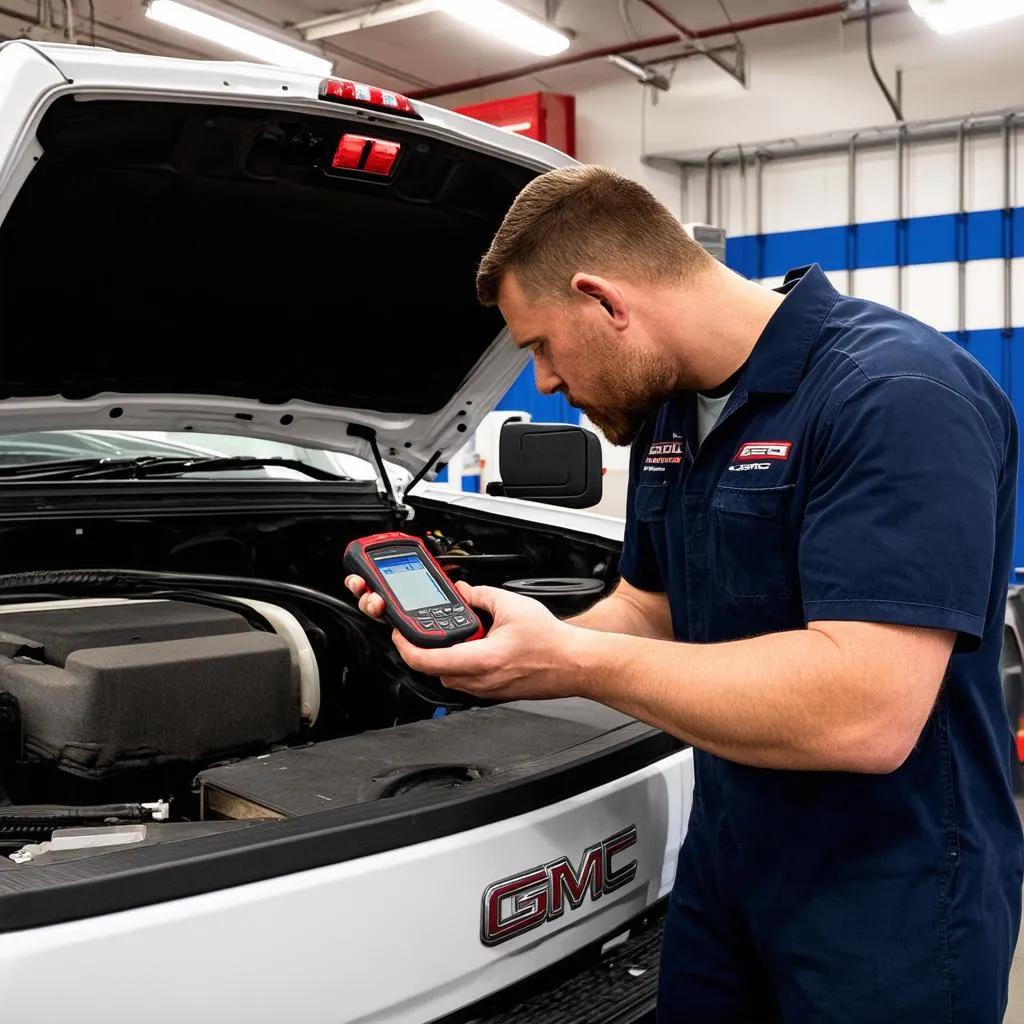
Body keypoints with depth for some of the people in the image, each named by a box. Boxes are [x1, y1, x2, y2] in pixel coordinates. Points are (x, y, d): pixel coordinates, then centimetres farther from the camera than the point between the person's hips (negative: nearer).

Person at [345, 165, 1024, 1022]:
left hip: (891, 906, -8)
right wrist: (485, 636, -4)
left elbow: (864, 715, -33)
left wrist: (569, 660, -26)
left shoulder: (897, 394, -24)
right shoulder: (668, 413, 5)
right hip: (724, 864, 8)